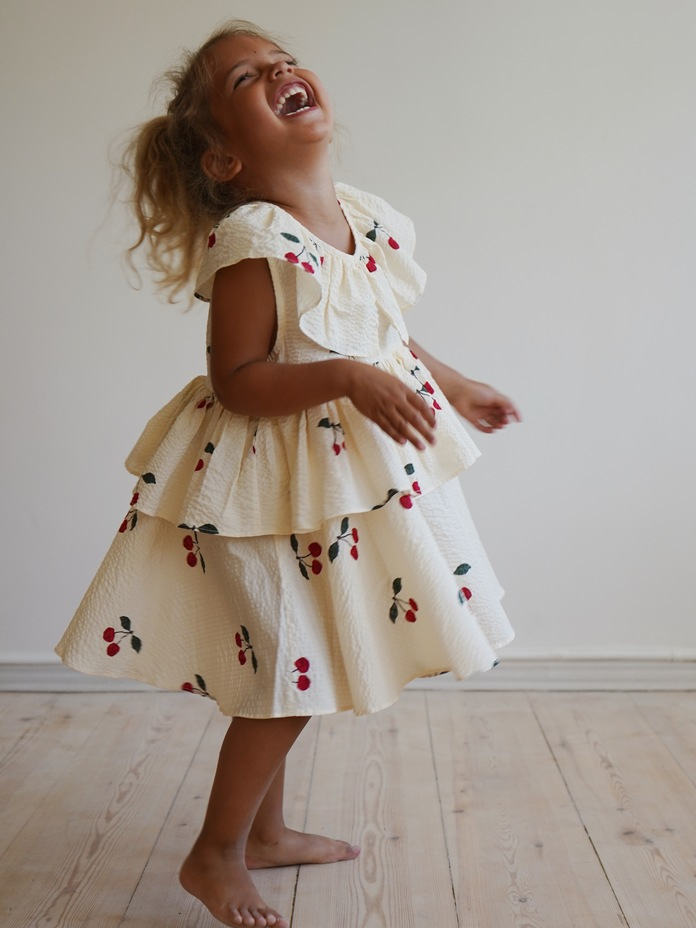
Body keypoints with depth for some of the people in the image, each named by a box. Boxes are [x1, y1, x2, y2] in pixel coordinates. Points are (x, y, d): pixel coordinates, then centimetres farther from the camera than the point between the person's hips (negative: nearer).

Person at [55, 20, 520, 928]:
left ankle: (267, 829, 38)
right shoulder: (252, 245, -22)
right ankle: (215, 855, 24)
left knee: (300, 667, 18)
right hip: (280, 486, -8)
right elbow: (236, 382, -23)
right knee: (292, 671, 0)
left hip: (363, 469, 8)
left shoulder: (367, 218, 2)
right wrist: (346, 378, -34)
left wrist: (455, 387, 22)